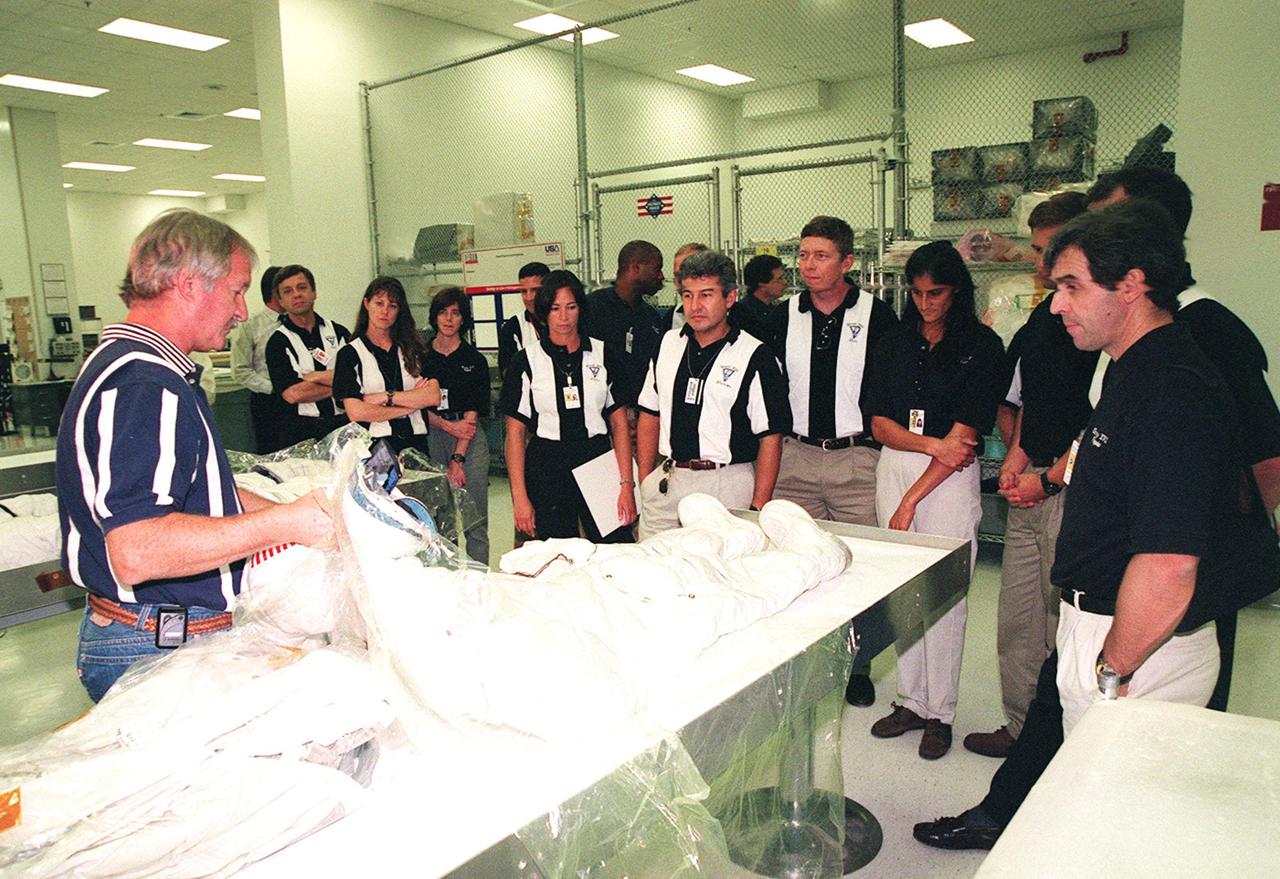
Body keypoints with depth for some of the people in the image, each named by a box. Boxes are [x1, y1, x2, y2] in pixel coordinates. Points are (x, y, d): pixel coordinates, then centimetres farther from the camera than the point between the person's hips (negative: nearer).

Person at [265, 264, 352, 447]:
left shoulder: (339, 332, 11)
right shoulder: (278, 342, 2)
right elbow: (291, 394, -10)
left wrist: (316, 376, -7)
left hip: (343, 425, 2)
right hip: (299, 431, -2)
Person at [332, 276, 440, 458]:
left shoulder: (411, 349, 16)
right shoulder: (350, 353, 7)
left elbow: (434, 397, 2)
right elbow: (355, 412, -7)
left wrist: (385, 397, -5)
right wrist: (412, 403, -1)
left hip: (416, 443, 2)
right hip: (373, 445, -2)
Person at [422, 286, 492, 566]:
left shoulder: (474, 360, 4)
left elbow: (472, 414, -2)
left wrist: (458, 459, -10)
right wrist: (447, 425, -11)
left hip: (469, 440, -1)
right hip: (431, 436, 1)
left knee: (475, 519, -2)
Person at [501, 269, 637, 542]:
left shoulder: (604, 354, 6)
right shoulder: (527, 362, 3)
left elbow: (619, 424, 5)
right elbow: (515, 433, 2)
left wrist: (627, 484, -3)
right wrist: (519, 497, -4)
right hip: (547, 473, 0)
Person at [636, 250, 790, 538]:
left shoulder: (755, 356, -7)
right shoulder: (668, 343, 10)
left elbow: (770, 437, -8)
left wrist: (758, 509, -13)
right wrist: (644, 483, 9)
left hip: (727, 485, -4)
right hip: (666, 481, 5)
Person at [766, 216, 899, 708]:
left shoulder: (876, 317, 0)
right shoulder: (783, 318, 9)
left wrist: (870, 434, -3)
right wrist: (777, 437, 8)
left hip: (857, 456, -2)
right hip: (796, 455, 3)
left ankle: (856, 667, 20)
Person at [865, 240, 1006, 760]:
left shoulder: (981, 347, -4)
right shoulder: (894, 346, 9)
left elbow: (963, 434, -10)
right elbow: (880, 424, 4)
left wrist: (911, 501, -12)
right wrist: (932, 444, -15)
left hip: (950, 480, -4)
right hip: (894, 469, 4)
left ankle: (939, 712, 16)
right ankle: (912, 701, 23)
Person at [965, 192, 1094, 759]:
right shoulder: (1045, 312, 14)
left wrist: (1049, 478, -12)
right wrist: (1018, 453, 10)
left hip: (1071, 490, -8)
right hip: (1031, 484, 8)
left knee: (1064, 620, 2)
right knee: (1017, 617, 14)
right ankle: (1022, 726, 29)